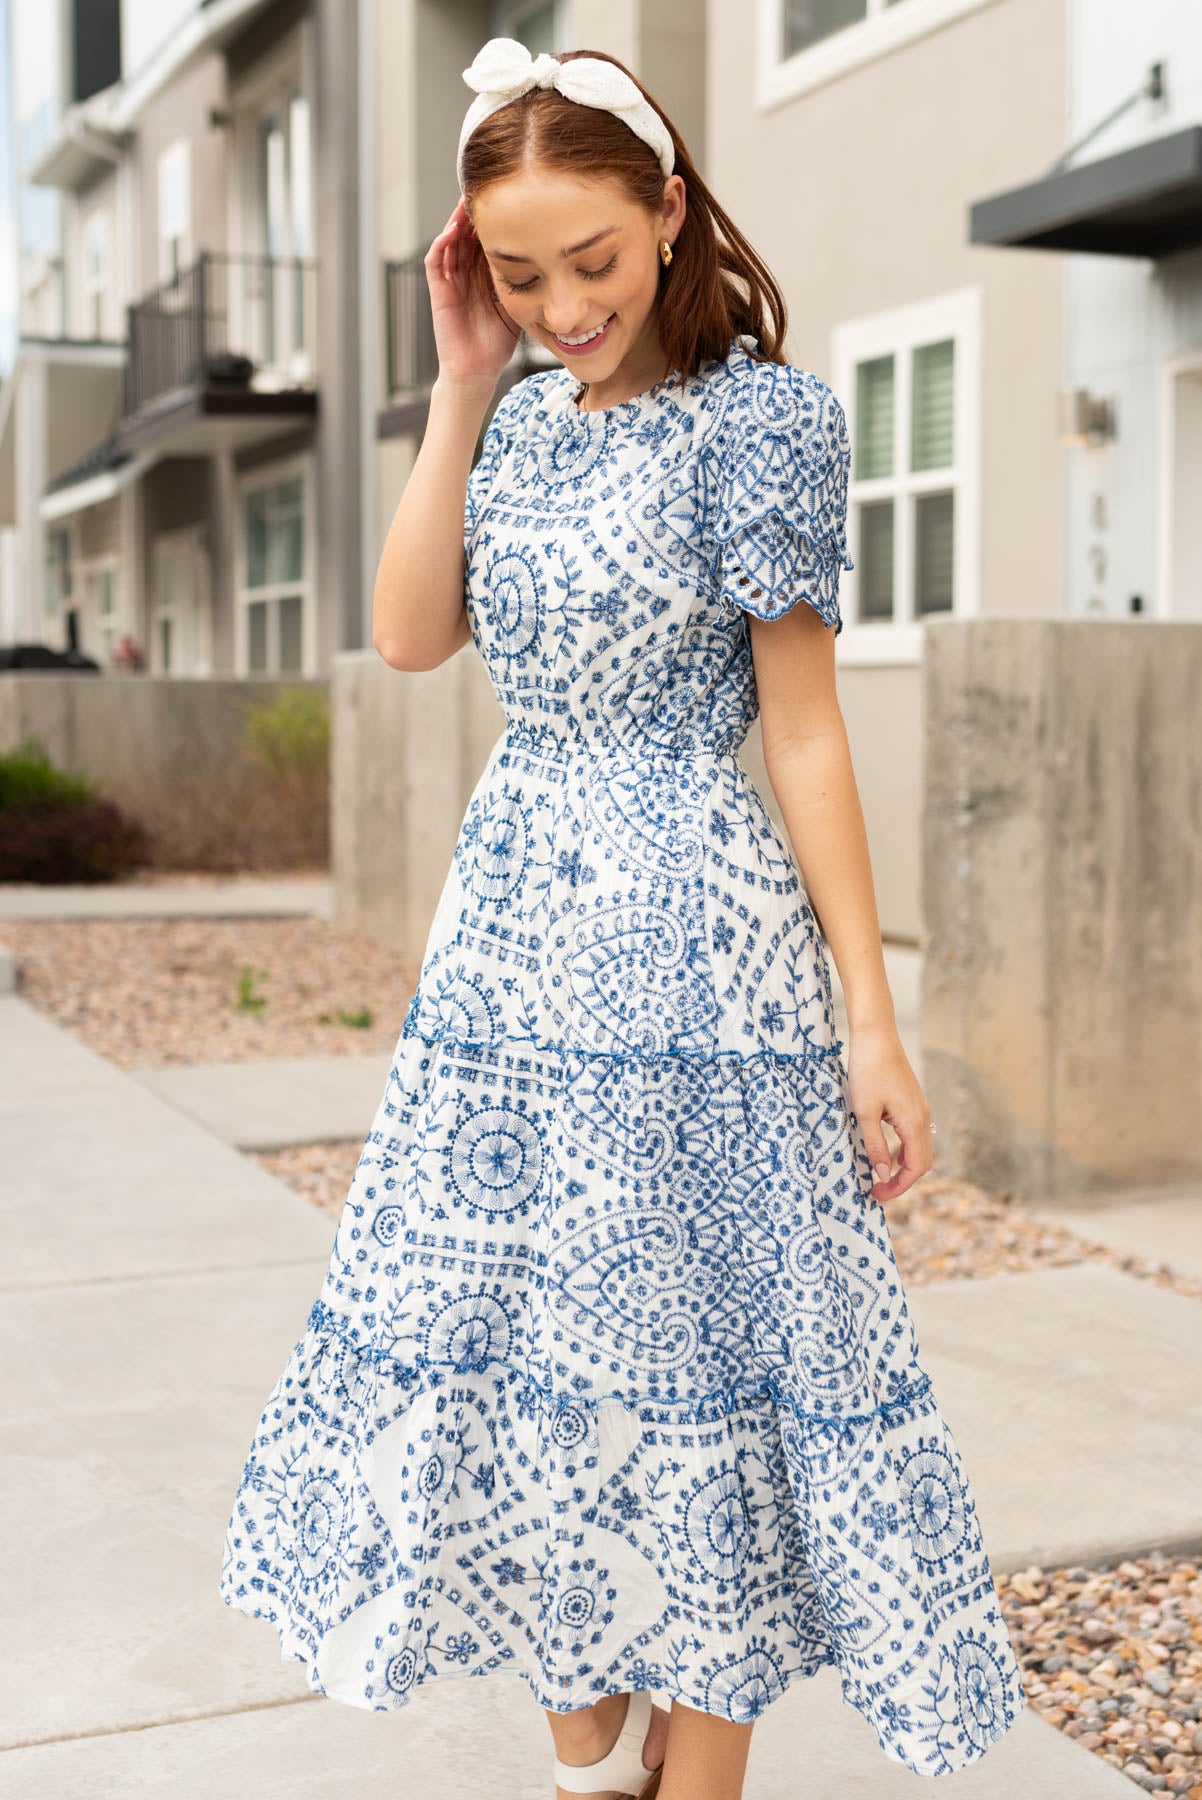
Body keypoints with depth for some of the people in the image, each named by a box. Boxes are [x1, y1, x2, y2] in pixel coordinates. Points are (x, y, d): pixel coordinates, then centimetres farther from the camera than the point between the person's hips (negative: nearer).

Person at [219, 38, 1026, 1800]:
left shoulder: (760, 414, -8)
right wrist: (461, 386, -1)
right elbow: (410, 634, 1)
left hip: (688, 943, -6)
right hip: (511, 928, 7)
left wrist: (872, 1022, -11)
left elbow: (803, 726, -9)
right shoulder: (526, 421, 10)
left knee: (686, 1349, 2)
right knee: (514, 1340, 11)